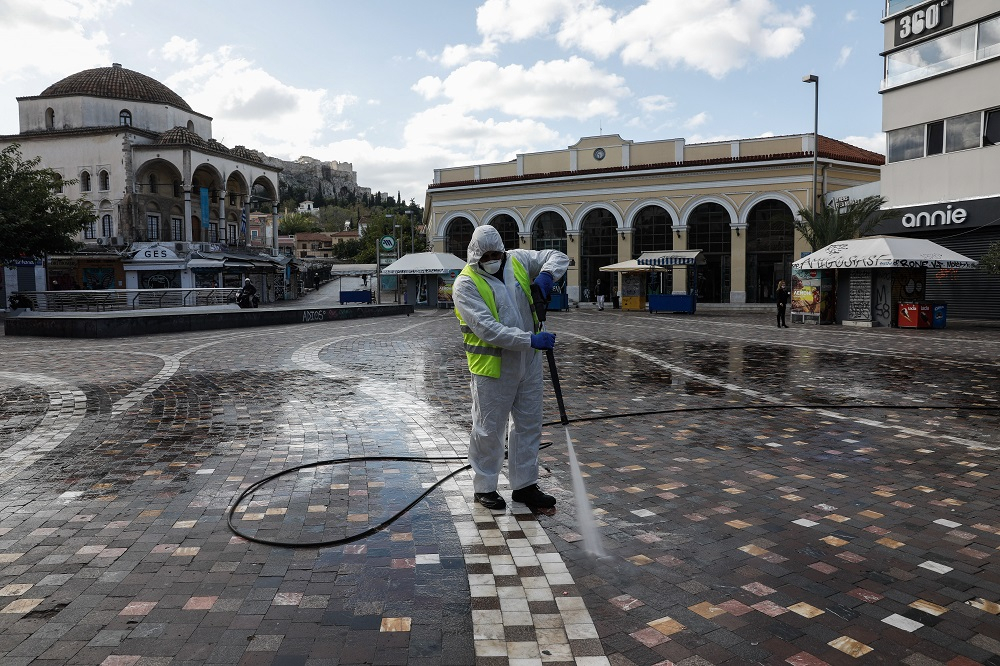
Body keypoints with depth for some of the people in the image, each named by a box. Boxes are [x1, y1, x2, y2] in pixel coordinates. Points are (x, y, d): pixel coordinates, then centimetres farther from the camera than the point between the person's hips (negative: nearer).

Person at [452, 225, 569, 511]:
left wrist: (546, 274, -13)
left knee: (529, 425, 14)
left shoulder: (518, 261, 3)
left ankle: (524, 486, 28)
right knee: (489, 429, 6)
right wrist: (530, 339, -29)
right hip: (492, 366, -6)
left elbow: (558, 257, 10)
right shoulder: (466, 284, -14)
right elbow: (487, 329, -24)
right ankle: (484, 487, 24)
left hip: (529, 361, 6)